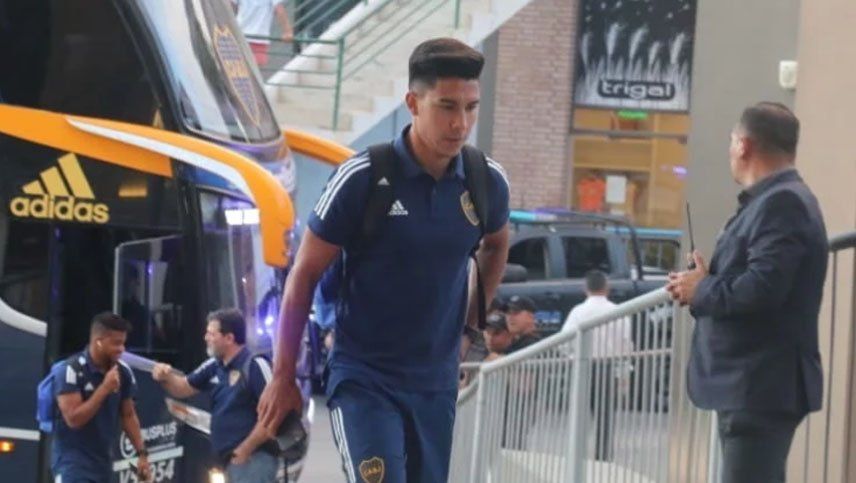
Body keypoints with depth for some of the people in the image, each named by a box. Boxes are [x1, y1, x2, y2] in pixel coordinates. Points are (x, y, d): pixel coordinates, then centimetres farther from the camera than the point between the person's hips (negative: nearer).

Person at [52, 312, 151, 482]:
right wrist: (104, 388, -27)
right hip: (73, 463, -7)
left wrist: (142, 453, 6)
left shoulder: (123, 373, 1)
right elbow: (73, 419, -24)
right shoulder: (71, 370, -18)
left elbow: (128, 415, 12)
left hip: (103, 462, 7)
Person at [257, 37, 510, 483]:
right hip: (363, 380, -5)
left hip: (437, 383, 5)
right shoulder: (362, 179, -15)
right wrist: (282, 377, -3)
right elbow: (304, 275, -5)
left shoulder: (487, 183, -3)